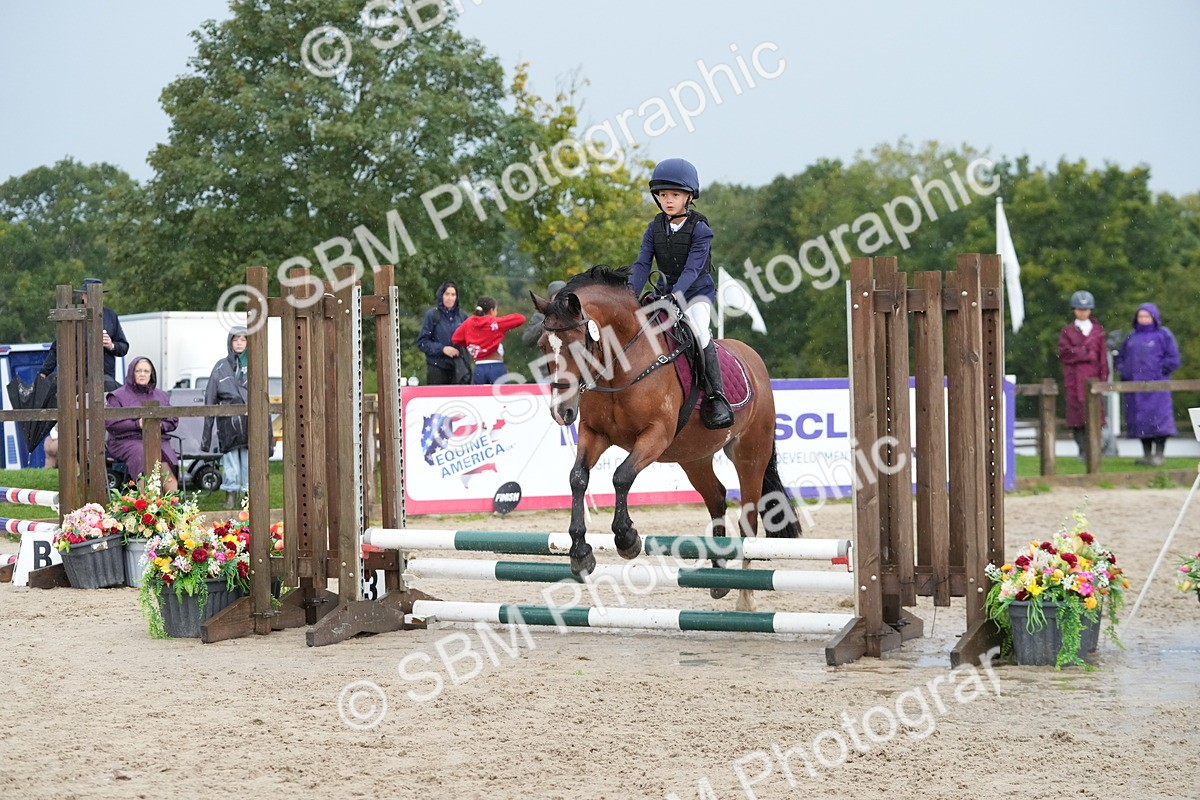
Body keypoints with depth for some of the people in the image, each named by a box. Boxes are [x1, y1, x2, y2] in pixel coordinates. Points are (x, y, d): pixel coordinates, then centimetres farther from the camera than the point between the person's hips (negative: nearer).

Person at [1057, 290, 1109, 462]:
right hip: (1074, 378, 0)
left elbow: (1102, 355, 9)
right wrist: (1087, 354, -8)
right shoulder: (1067, 332, 9)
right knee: (1077, 414, -5)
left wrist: (1103, 376, -1)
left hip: (1092, 377, 0)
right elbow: (1063, 353, -3)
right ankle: (1083, 450, -1)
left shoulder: (1097, 331, 12)